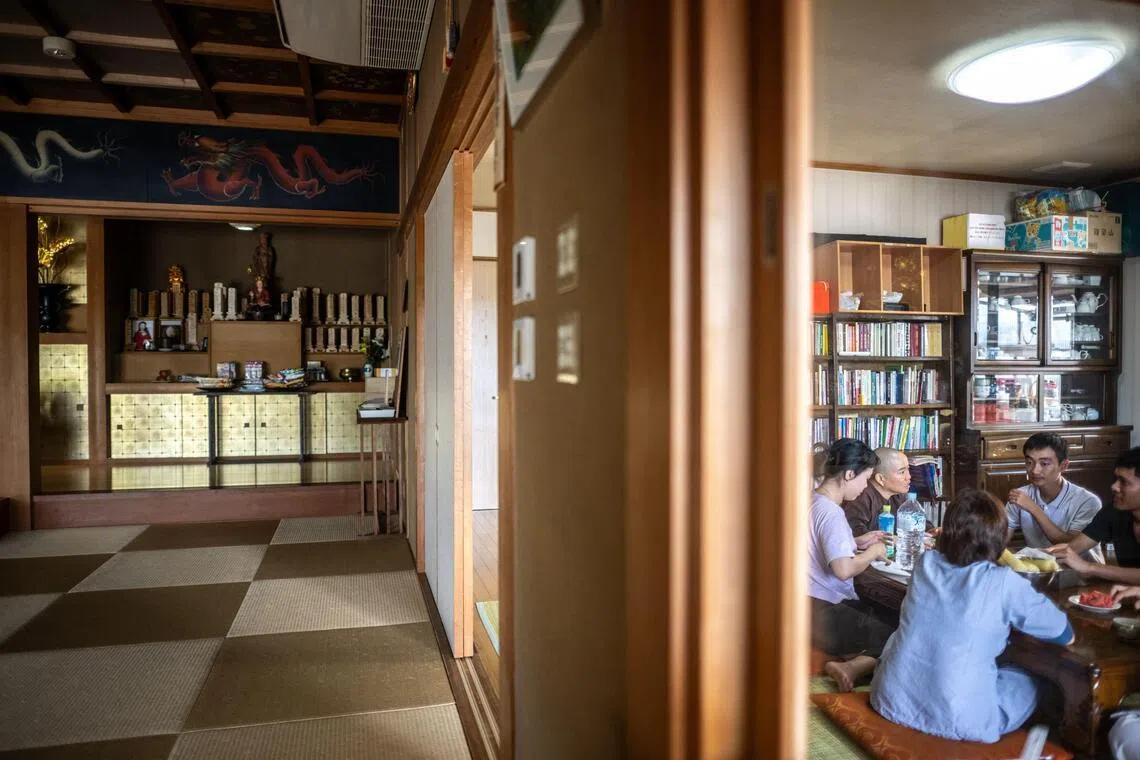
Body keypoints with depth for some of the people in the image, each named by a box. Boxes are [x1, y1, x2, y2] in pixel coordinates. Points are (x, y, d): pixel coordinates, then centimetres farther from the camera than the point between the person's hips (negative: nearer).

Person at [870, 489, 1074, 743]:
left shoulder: (925, 563, 0)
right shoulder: (1005, 583, -11)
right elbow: (1065, 634, 3)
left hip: (892, 701, 3)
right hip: (954, 720, -3)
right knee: (1027, 683, 23)